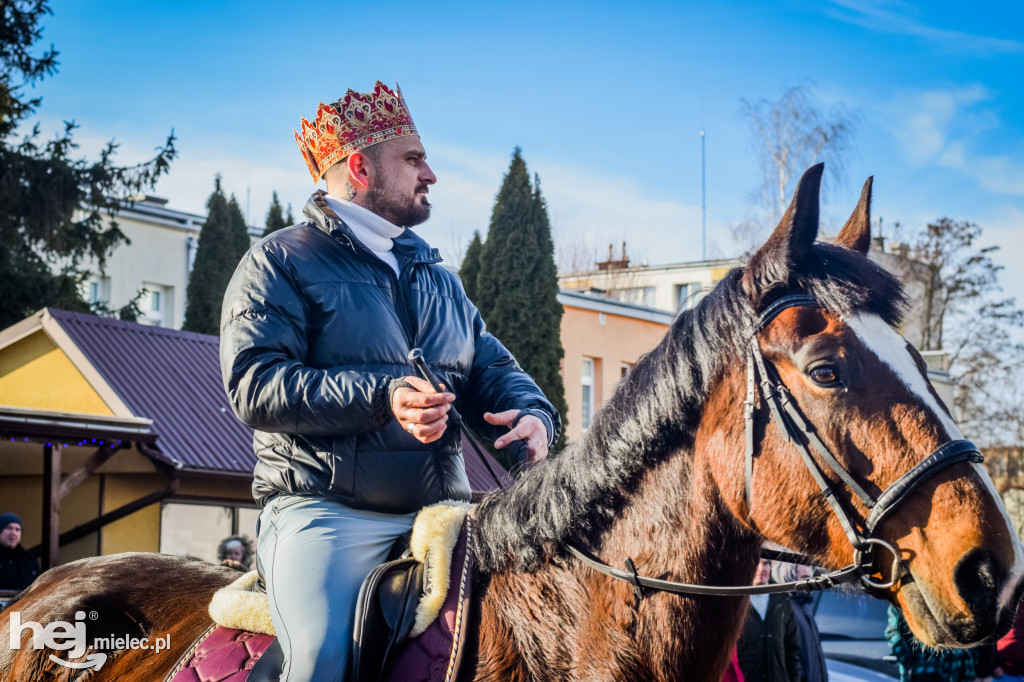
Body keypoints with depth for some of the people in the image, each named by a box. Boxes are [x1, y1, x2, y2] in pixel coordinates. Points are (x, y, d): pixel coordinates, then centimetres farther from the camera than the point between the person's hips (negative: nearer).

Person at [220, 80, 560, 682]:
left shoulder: (438, 277, 26)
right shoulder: (281, 263, 4)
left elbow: (493, 367, 22)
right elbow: (254, 385, -9)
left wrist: (533, 415, -3)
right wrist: (383, 398, -21)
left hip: (441, 512, 6)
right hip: (325, 512, -6)